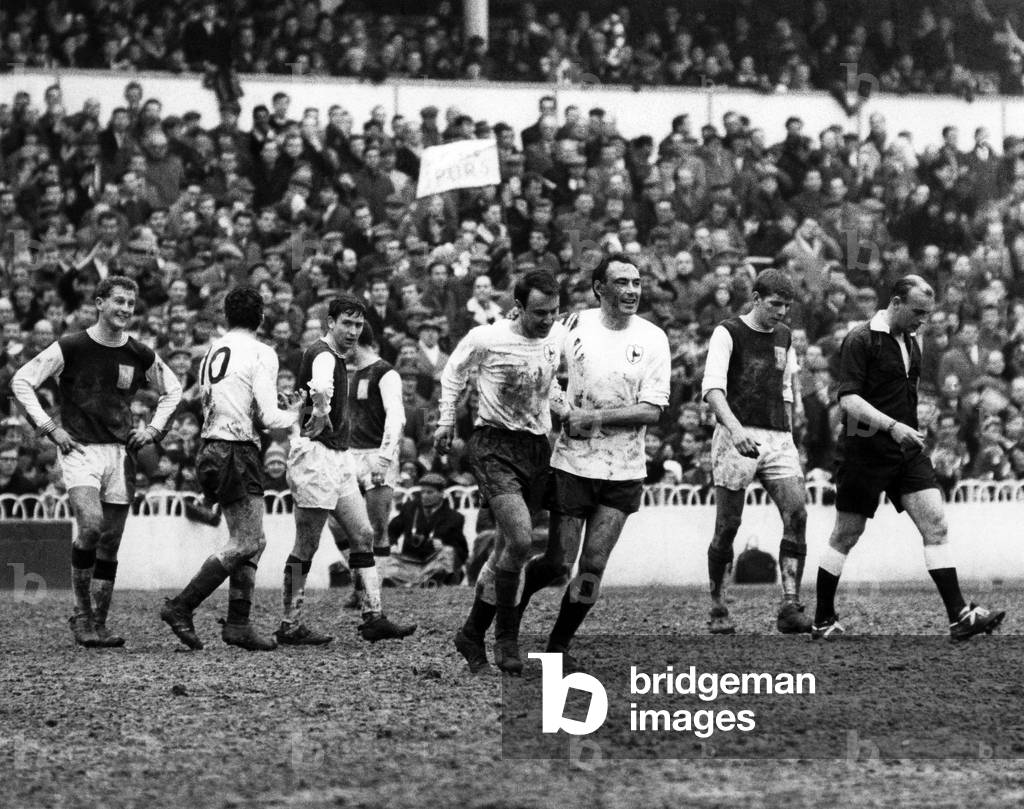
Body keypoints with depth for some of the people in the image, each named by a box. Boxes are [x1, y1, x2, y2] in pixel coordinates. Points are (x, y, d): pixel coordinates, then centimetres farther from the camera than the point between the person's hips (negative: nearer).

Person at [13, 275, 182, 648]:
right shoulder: (70, 348, -5)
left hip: (120, 454, 4)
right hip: (80, 451, -4)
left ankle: (98, 624, 12)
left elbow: (172, 391, 23)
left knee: (110, 543, 3)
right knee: (91, 525, -23)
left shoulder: (141, 356, 6)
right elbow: (21, 381, -1)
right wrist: (49, 427, -6)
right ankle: (81, 613, -8)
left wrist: (153, 429, 9)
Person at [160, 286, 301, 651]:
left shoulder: (212, 353, 13)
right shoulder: (260, 354, -10)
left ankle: (238, 624, 11)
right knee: (244, 544, -4)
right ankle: (181, 607, -9)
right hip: (238, 454, -8)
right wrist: (294, 412, 6)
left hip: (212, 449, 8)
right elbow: (268, 417, -15)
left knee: (253, 541, 13)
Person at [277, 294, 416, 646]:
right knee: (306, 547, -3)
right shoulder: (322, 355, -15)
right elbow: (320, 388, -39)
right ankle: (290, 625, 4)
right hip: (316, 455, -10)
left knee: (363, 534, 4)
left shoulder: (338, 359, 17)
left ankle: (373, 616, 3)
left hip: (339, 457, 10)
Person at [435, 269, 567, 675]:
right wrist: (446, 421, 8)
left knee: (509, 546, 9)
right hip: (494, 444, -6)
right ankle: (506, 640, -8)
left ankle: (472, 634, 24)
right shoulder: (487, 339, -13)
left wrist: (567, 411, 11)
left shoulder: (558, 337, 2)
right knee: (521, 540, -21)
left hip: (537, 447, 6)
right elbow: (453, 372, 7)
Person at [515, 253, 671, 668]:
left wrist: (595, 418, -15)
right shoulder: (572, 326, -2)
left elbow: (651, 410, -7)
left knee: (592, 568, -2)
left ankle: (559, 644, 15)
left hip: (623, 473, 1)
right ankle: (516, 596, 29)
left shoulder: (652, 339, -2)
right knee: (558, 562, -1)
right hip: (571, 463, -1)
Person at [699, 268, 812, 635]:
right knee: (728, 525, -3)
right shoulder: (728, 333, -2)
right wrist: (734, 427, -29)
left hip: (777, 440, 5)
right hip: (737, 439, -5)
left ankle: (790, 607, -14)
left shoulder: (784, 337, 17)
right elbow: (712, 387, -14)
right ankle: (717, 608, 12)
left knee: (796, 514, -12)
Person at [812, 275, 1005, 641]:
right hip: (865, 452, -6)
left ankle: (959, 616, -11)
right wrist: (891, 426, -28)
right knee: (847, 535, 3)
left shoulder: (911, 343, 13)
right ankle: (823, 619, 15)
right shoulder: (860, 341, -11)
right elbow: (848, 399, -19)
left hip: (907, 452, 6)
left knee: (935, 524, -6)